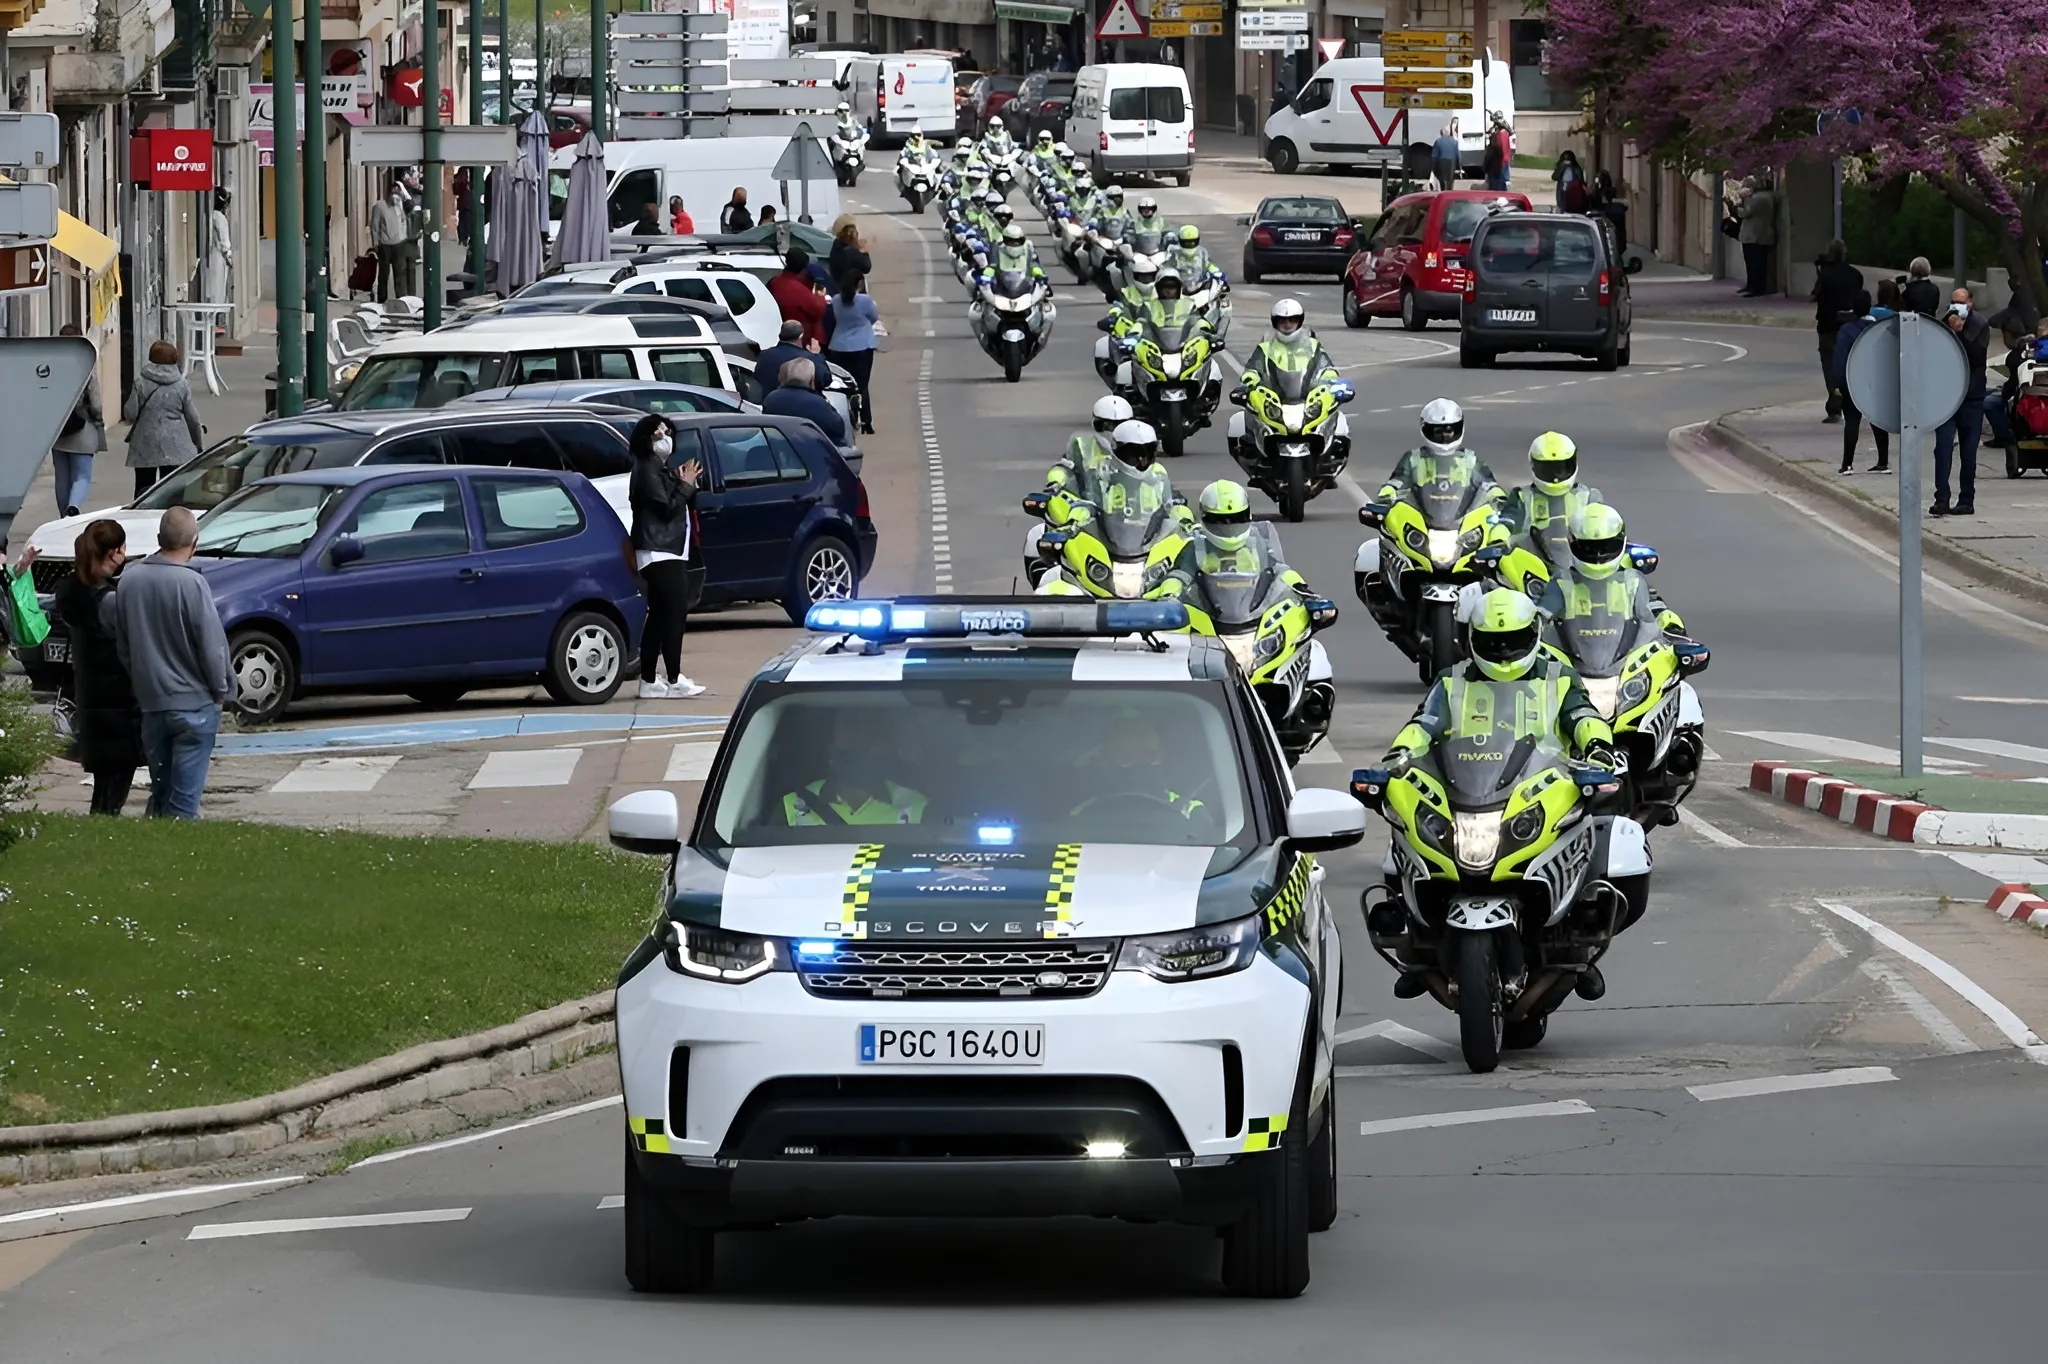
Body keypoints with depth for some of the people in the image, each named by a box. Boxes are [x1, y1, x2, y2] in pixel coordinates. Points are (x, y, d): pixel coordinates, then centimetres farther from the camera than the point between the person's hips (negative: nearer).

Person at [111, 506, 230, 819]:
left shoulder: (130, 579, -1)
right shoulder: (191, 584, -19)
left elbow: (122, 643, 9)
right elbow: (211, 645, -14)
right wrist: (221, 689, 1)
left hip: (150, 701, 5)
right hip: (193, 704, -5)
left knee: (159, 792, 15)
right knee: (184, 798, -2)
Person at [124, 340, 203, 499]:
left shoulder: (140, 383, -5)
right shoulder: (182, 385, -2)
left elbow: (130, 414, -7)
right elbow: (192, 418, 3)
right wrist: (198, 439, 19)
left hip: (145, 446, -1)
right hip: (174, 448, 1)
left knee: (143, 488, 6)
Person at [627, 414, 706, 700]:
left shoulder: (663, 470, 20)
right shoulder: (647, 471, -10)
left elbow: (679, 507, 19)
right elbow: (666, 509, -17)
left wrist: (687, 484, 4)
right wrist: (686, 485, -8)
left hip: (669, 552, 10)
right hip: (659, 552, -10)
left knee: (660, 618, 9)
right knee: (674, 614, -12)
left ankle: (649, 681, 10)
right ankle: (674, 681, -13)